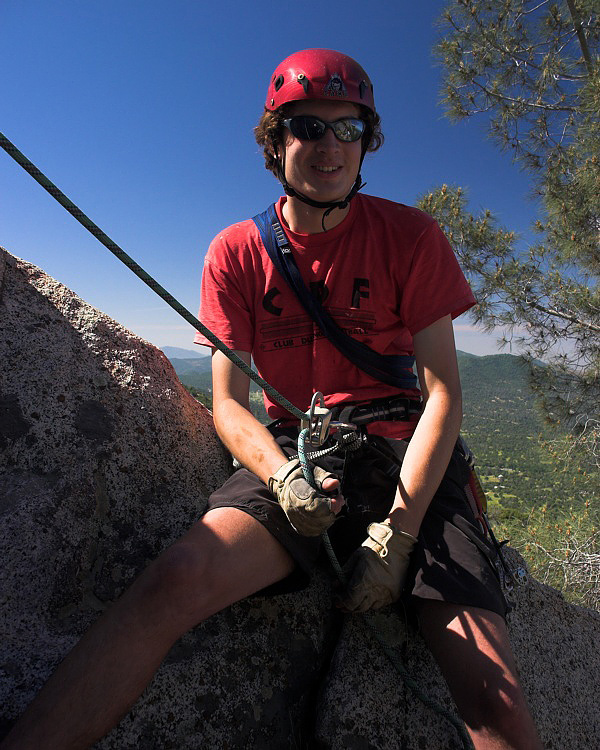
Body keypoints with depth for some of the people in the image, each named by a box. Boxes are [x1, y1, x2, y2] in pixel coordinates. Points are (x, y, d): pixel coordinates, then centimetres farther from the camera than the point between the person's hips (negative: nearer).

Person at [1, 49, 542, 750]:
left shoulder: (408, 235, 1)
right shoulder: (238, 251, 4)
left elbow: (443, 392, -4)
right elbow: (228, 402, 1)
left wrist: (397, 532, -14)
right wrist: (281, 475, -21)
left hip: (406, 455, 1)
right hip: (294, 451, 0)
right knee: (178, 576, -29)